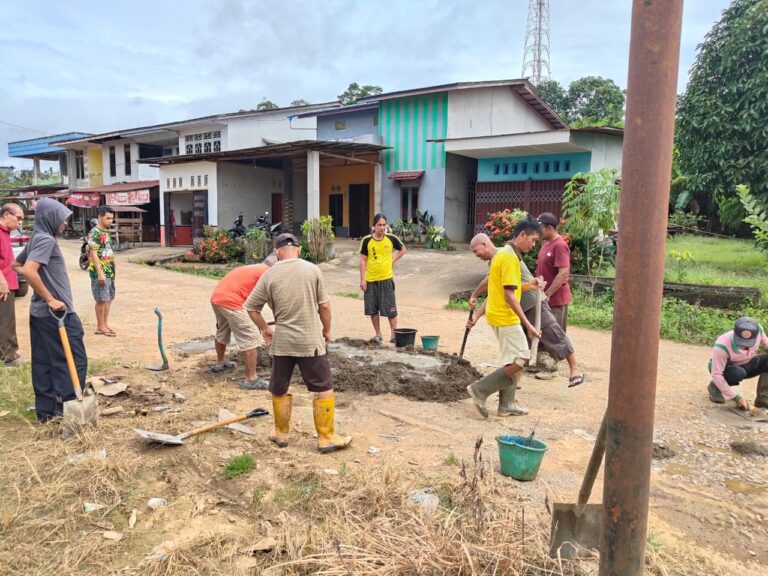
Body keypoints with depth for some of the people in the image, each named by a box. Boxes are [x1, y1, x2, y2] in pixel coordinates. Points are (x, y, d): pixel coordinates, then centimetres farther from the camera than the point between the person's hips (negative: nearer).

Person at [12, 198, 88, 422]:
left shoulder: (36, 239, 13)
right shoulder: (47, 239, -15)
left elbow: (16, 265, 26)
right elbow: (29, 270, -28)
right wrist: (51, 299, -22)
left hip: (40, 312, 9)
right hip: (56, 313, -9)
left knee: (43, 362, 12)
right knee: (74, 360, 0)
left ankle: (46, 410, 20)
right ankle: (66, 407, 4)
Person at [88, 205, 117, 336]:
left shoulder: (106, 232, 13)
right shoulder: (94, 233, -14)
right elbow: (94, 254, -18)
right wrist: (100, 273, -22)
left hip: (109, 271, 9)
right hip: (100, 272, -9)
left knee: (109, 298, 12)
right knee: (102, 300, -3)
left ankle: (105, 324, 21)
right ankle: (100, 327, 7)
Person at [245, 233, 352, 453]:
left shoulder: (269, 276, -2)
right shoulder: (312, 270, -5)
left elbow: (251, 307, 4)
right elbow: (324, 305, -3)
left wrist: (264, 328, 19)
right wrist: (327, 330, 11)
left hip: (281, 342, 2)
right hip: (311, 341, -2)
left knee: (279, 390, 18)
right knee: (324, 389, 9)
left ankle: (281, 433, 32)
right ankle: (327, 438, 14)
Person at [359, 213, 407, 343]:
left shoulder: (392, 239, -3)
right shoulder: (366, 240, -4)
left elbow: (403, 250, 14)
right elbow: (363, 260, 0)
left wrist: (393, 260, 1)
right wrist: (362, 279, -4)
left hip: (386, 279, -1)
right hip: (370, 280, 1)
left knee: (391, 309, 2)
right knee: (372, 309, 8)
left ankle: (394, 334, 15)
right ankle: (378, 334, 22)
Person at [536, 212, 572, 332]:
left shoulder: (560, 246, -18)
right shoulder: (545, 243, 11)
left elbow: (564, 273, -24)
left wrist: (547, 294, -23)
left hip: (556, 298, -9)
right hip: (545, 298, 9)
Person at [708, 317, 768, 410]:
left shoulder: (758, 330, -25)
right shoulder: (722, 346, -38)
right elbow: (716, 374, -33)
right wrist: (736, 398, -32)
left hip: (746, 365, 5)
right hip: (726, 369, -4)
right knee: (738, 374, -37)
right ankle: (715, 387, -4)